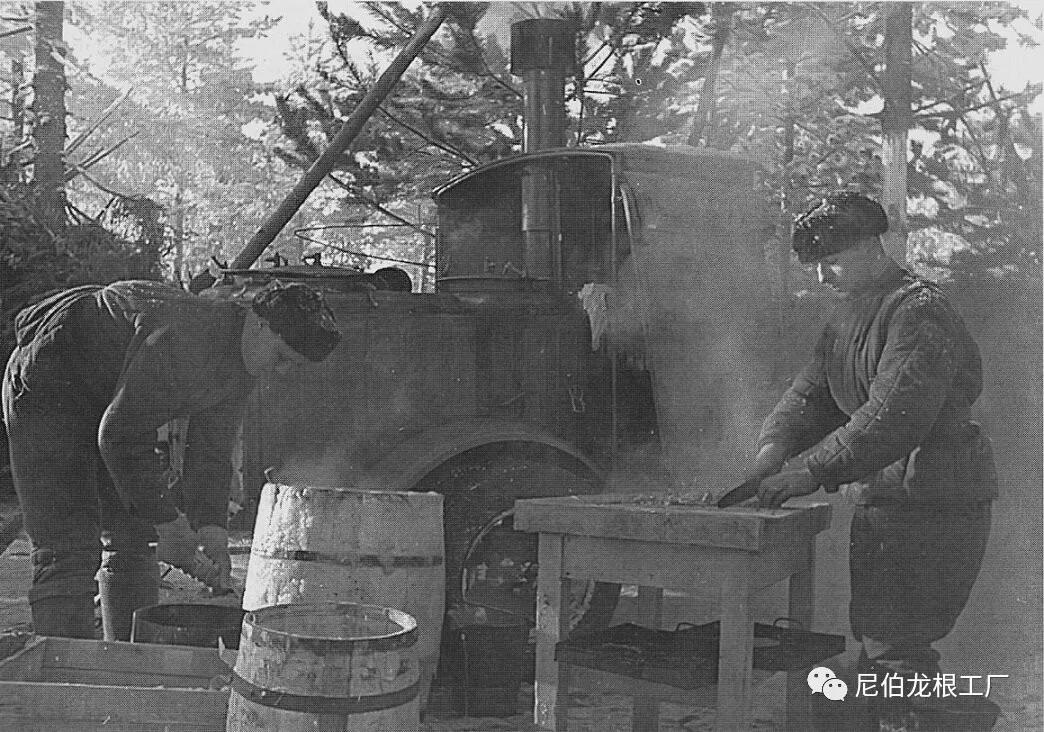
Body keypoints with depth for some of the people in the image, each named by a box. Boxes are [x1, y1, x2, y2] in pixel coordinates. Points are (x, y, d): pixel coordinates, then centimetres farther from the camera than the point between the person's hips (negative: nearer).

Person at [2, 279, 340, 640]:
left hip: (106, 400, 9)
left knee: (133, 540, 8)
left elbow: (210, 450, -1)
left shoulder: (240, 367, -6)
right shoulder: (181, 336, -35)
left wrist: (211, 527, -14)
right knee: (70, 552, -16)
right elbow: (120, 436, -32)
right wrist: (166, 521, -26)